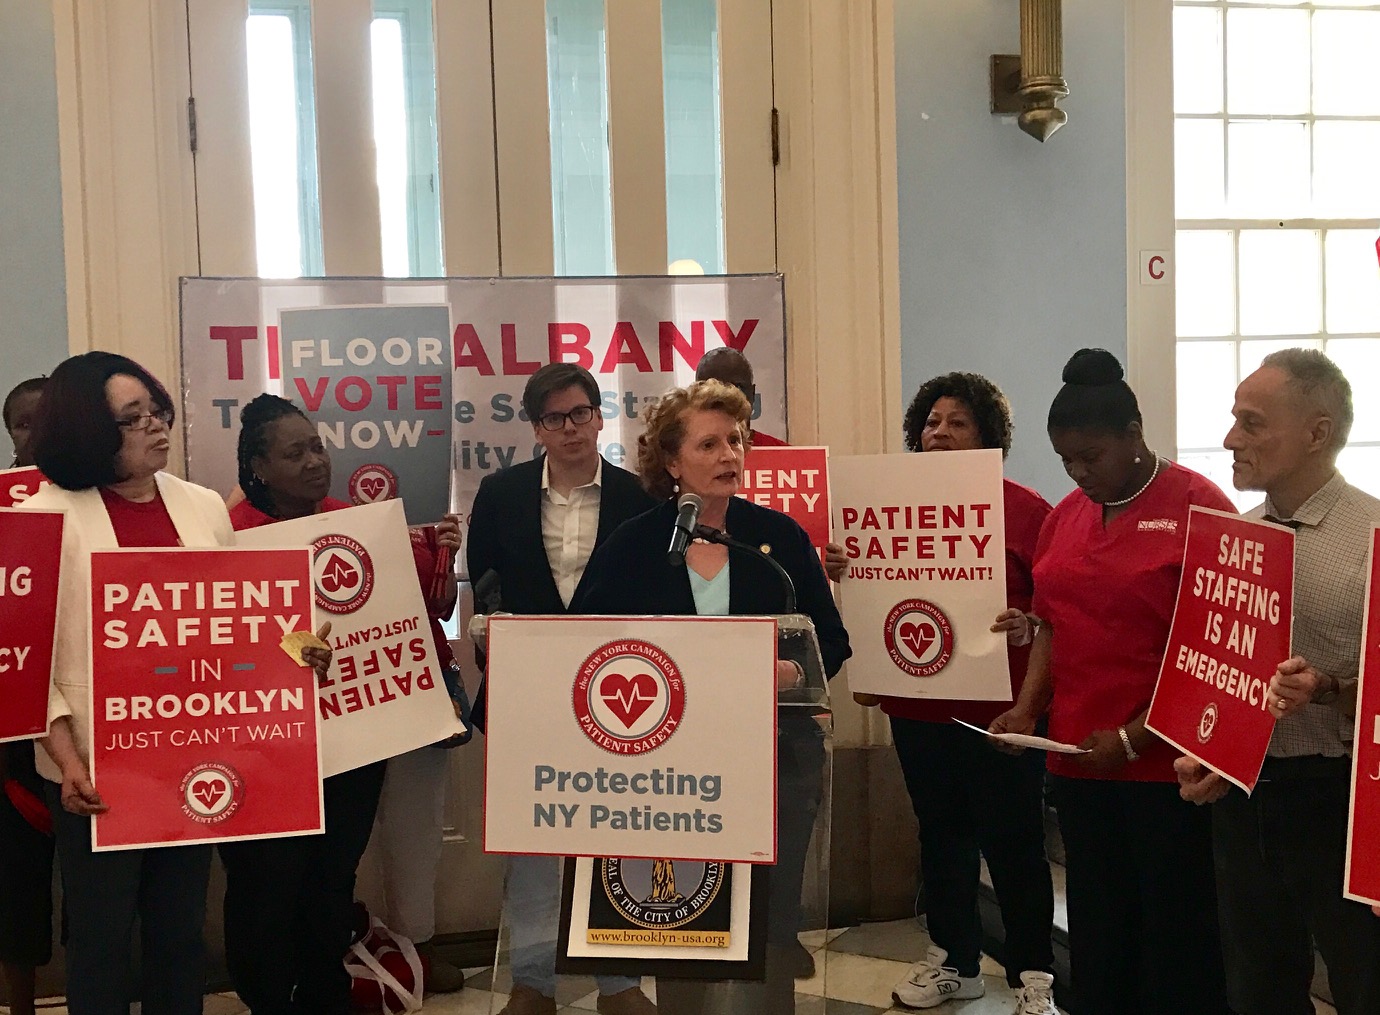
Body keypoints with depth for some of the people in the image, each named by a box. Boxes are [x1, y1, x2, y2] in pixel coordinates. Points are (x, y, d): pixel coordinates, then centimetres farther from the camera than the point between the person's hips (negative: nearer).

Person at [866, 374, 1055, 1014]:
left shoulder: (1025, 510, -5)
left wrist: (1027, 628, -25)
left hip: (1001, 706, -4)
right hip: (918, 705, 5)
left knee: (1013, 841, 3)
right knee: (940, 834, 15)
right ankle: (953, 961, 30)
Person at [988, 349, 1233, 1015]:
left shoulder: (1197, 507, -10)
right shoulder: (1065, 516, 10)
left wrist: (1134, 739, -16)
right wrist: (1028, 707, 3)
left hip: (1163, 762, -6)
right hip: (1076, 758, 6)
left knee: (1175, 936, 5)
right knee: (1096, 933, 14)